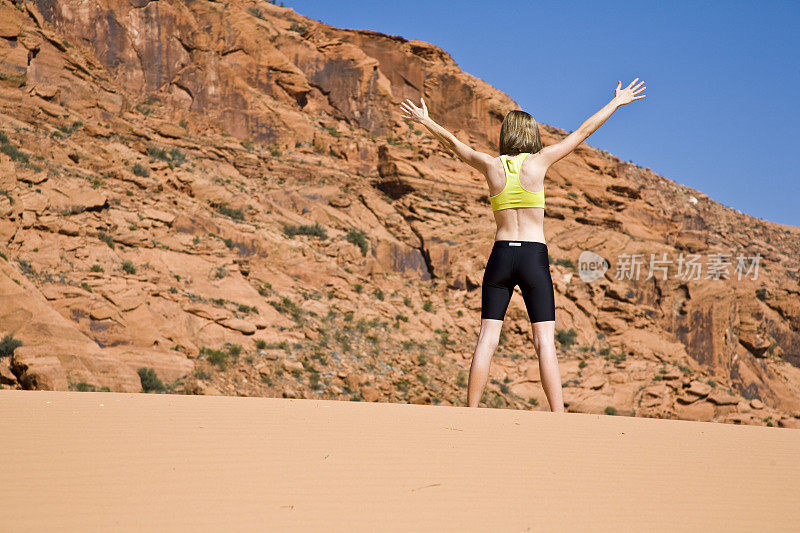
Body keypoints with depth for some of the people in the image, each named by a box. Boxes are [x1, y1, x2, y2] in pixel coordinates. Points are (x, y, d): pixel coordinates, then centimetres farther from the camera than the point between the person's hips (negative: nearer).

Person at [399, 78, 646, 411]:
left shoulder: (491, 166, 3)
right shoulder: (538, 162, -2)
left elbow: (452, 143, 18)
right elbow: (582, 133, 5)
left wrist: (424, 121, 33)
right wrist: (617, 102, 14)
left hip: (501, 256, 2)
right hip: (534, 257, -2)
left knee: (487, 338, 3)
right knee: (545, 340, -5)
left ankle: (470, 413, 0)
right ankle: (559, 416, -10)